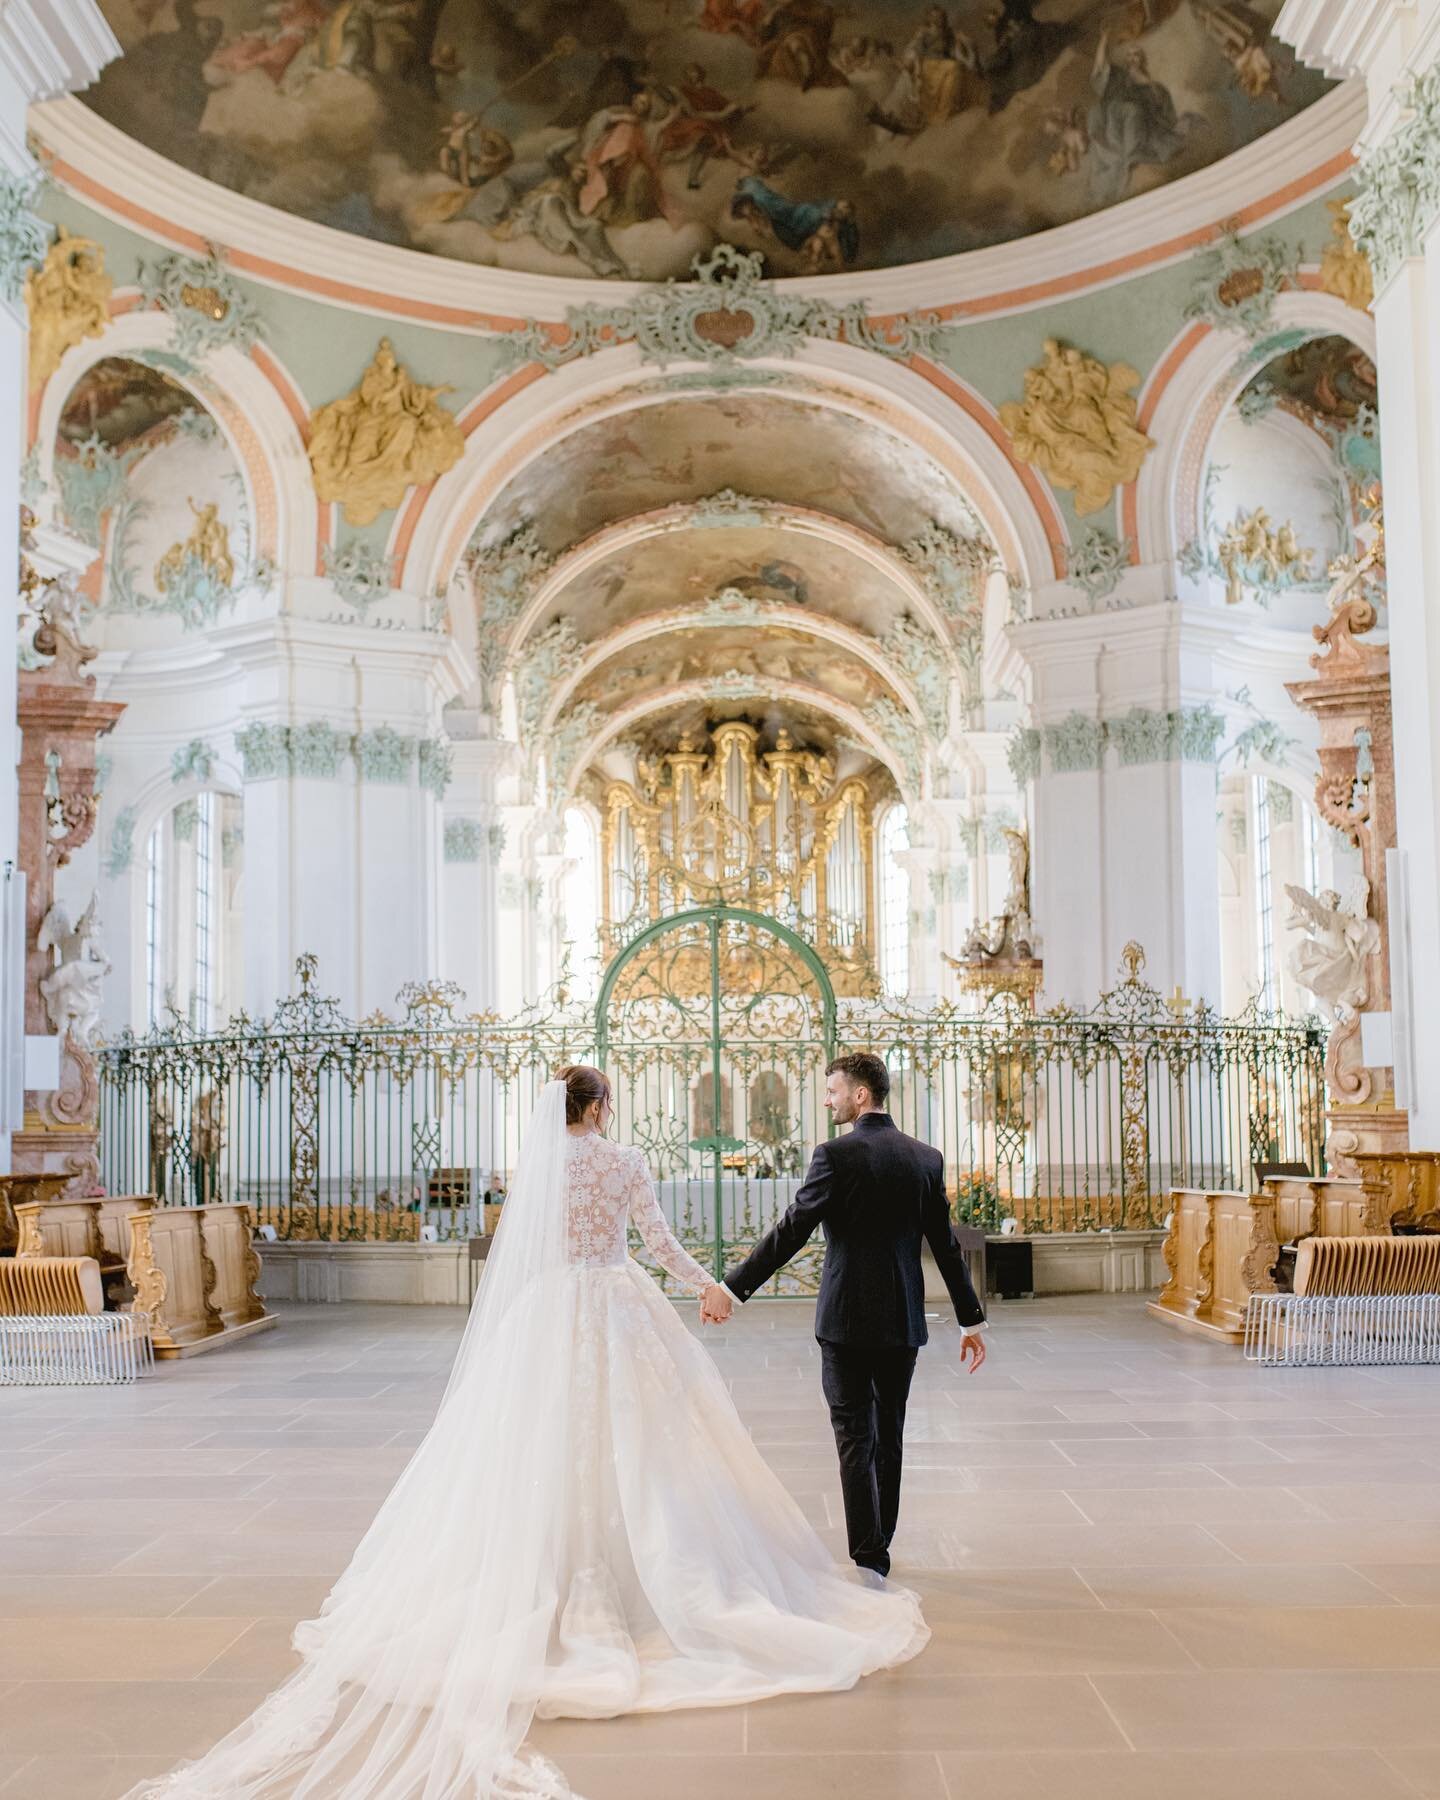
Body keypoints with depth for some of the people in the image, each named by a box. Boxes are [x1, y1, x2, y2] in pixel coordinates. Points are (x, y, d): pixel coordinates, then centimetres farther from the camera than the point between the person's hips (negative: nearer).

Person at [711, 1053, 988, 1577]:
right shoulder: (926, 1157, 4)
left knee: (855, 1438, 1)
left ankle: (867, 1557, -2)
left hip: (846, 1320, -5)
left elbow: (789, 1233, -13)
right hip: (904, 1320, 5)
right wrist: (971, 1319, 14)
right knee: (889, 1436, 16)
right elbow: (946, 1245, 7)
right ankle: (879, 1546, 26)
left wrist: (731, 1288, -9)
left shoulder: (835, 1155, -11)